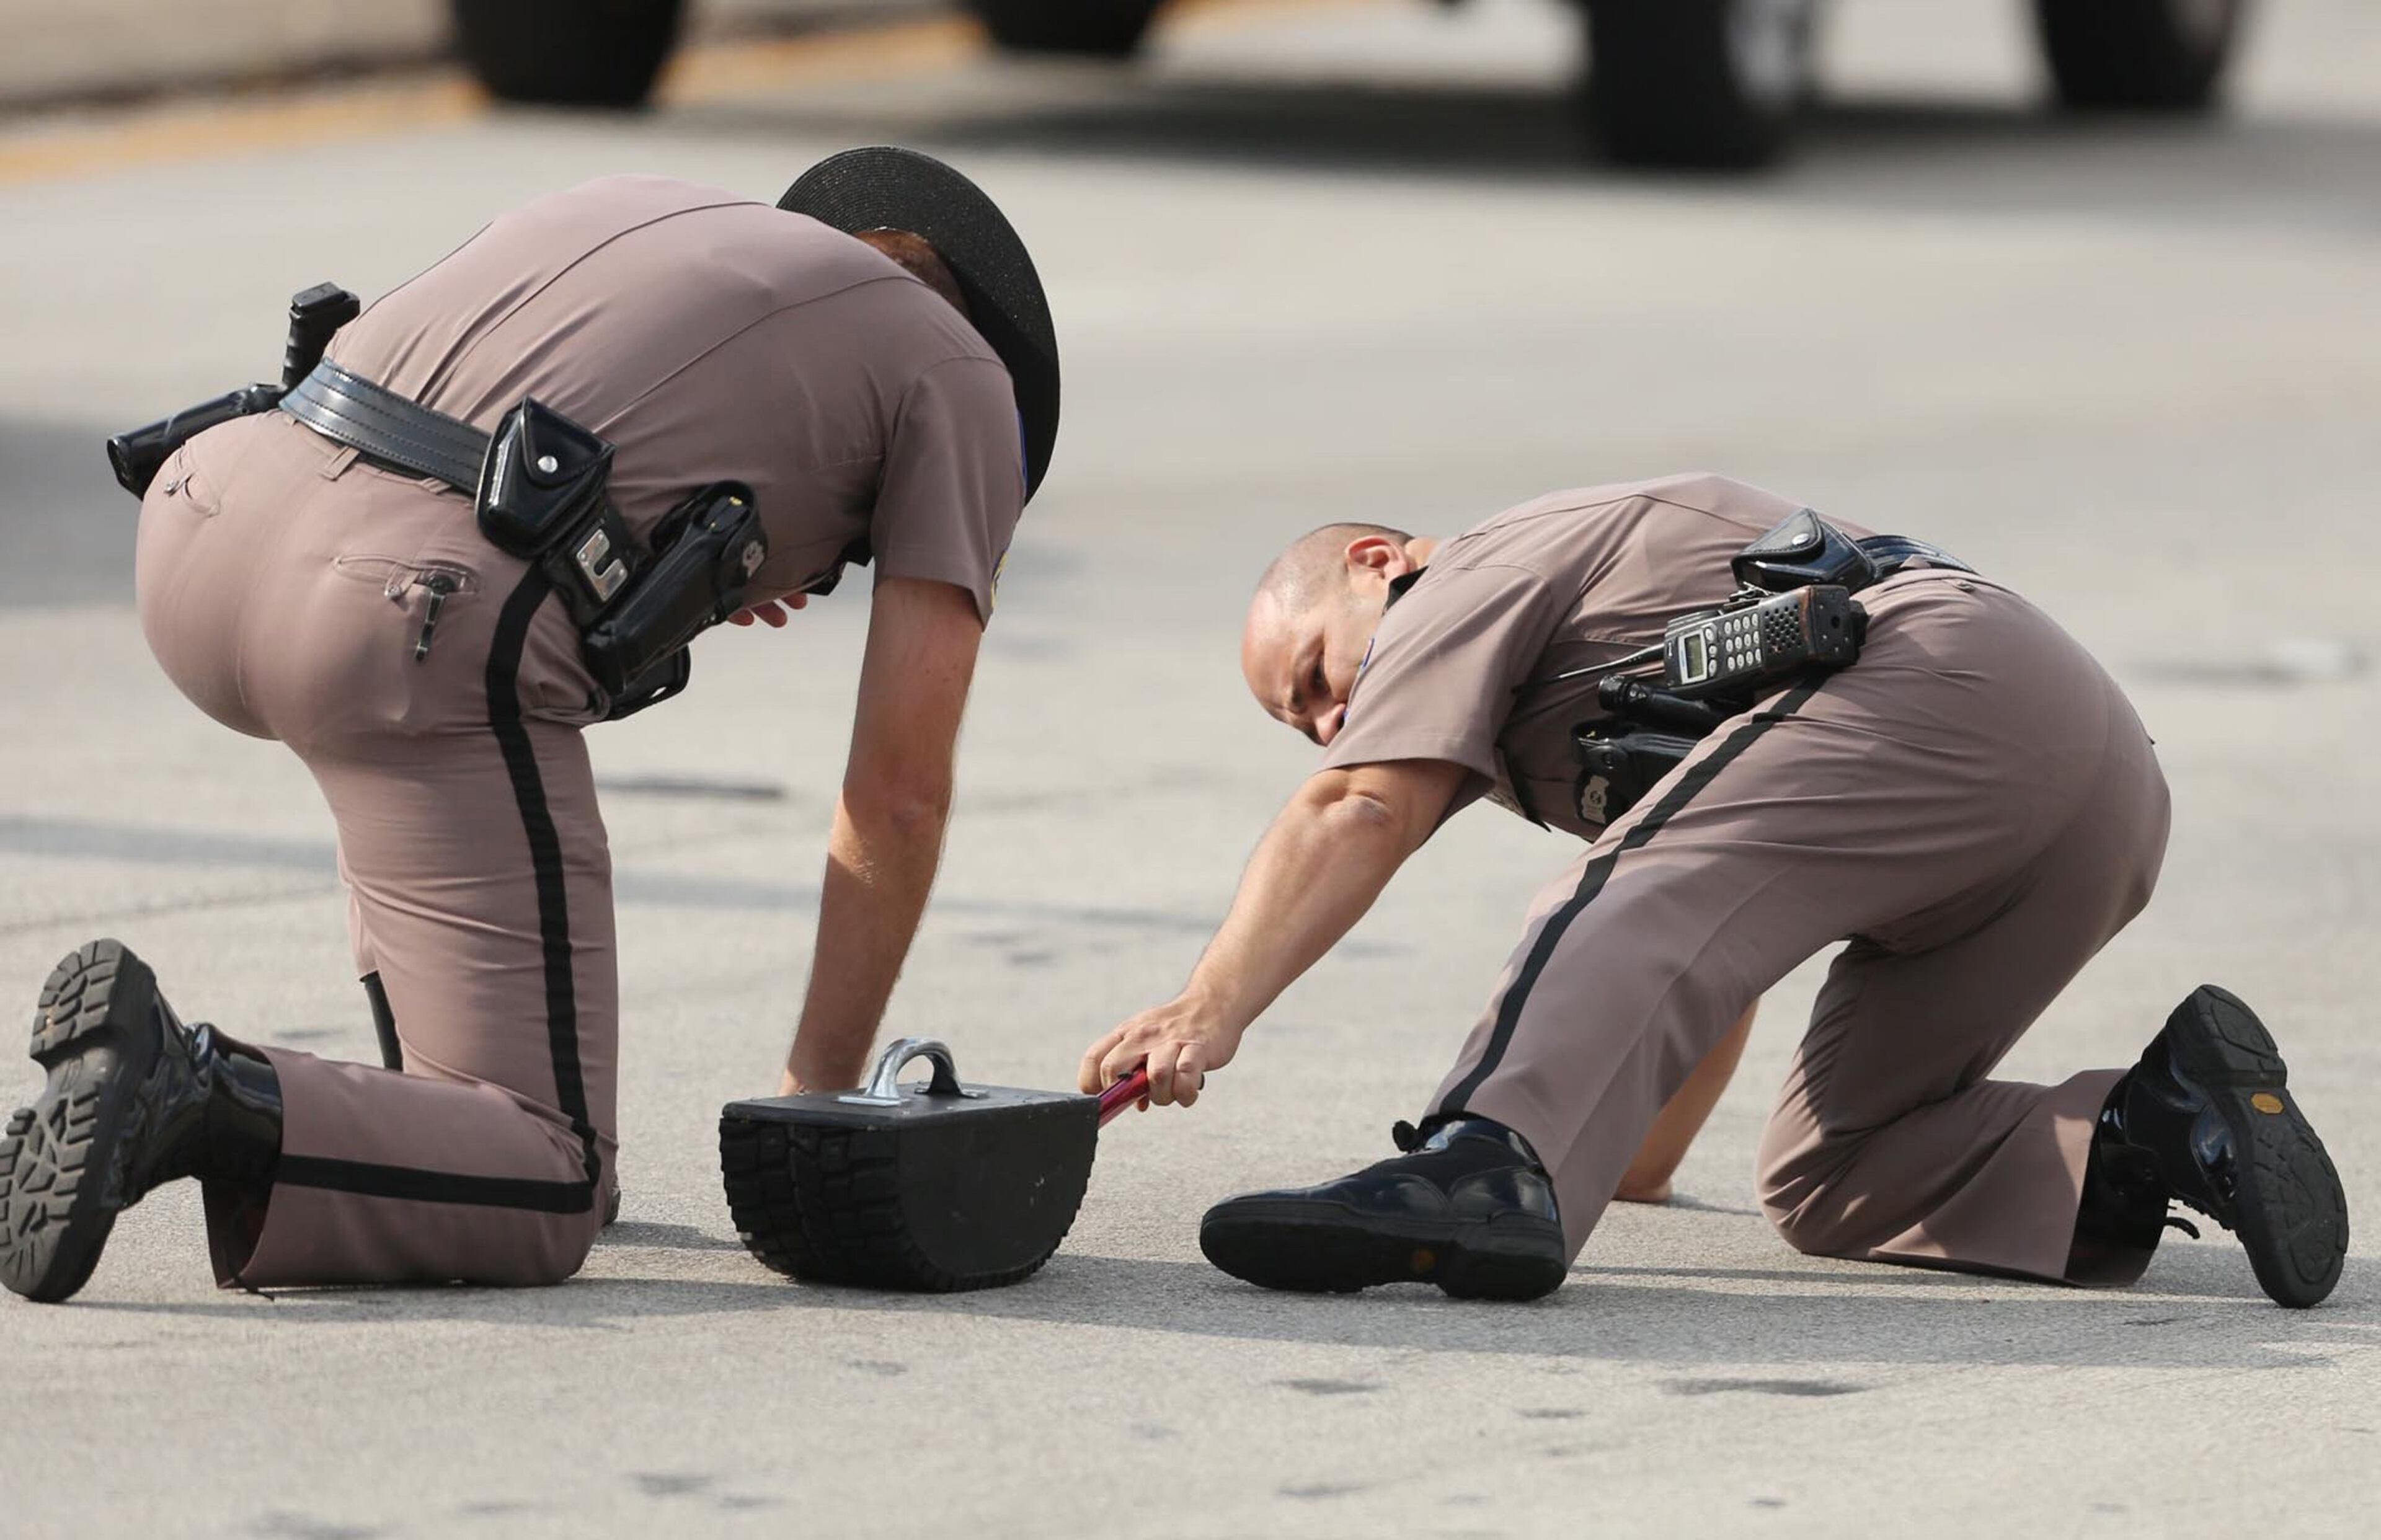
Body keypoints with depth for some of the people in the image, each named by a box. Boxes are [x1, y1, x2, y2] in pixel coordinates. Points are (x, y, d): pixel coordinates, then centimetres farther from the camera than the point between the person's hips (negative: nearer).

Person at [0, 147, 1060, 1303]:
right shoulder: (963, 379, 19)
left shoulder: (621, 208, 35)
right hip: (427, 641, -6)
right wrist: (817, 1101, 22)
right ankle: (187, 1108, -24)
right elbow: (901, 789, 14)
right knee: (537, 1212, 1)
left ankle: (436, 1108, 30)